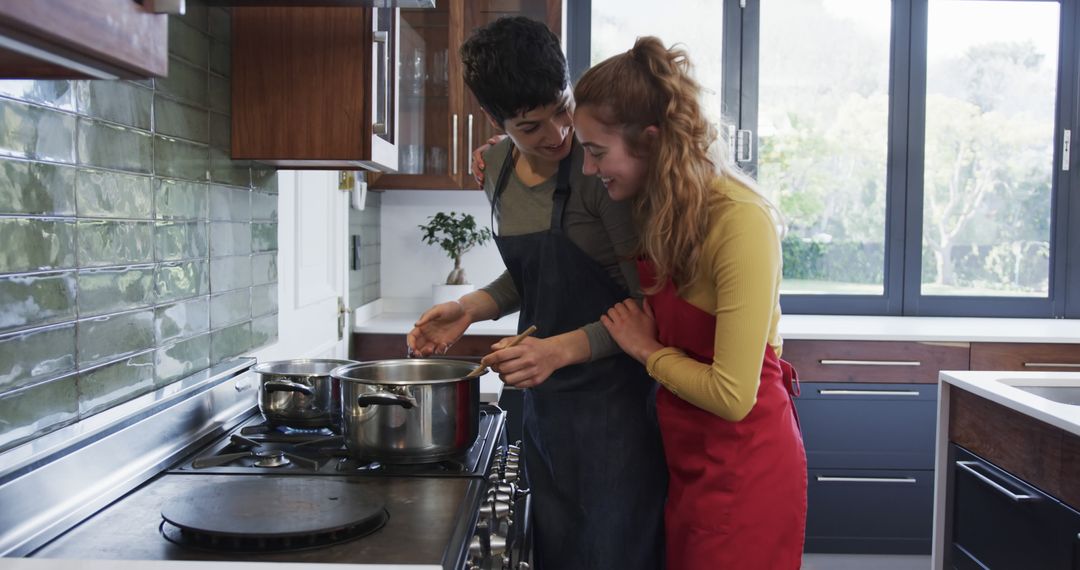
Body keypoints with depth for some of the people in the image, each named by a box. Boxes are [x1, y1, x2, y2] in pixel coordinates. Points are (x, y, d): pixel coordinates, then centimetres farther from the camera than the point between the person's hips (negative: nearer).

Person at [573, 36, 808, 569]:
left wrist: (647, 350, -11)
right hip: (684, 458, 7)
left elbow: (732, 395, -25)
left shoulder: (740, 220, -24)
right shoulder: (655, 209, 1)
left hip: (743, 469, -7)